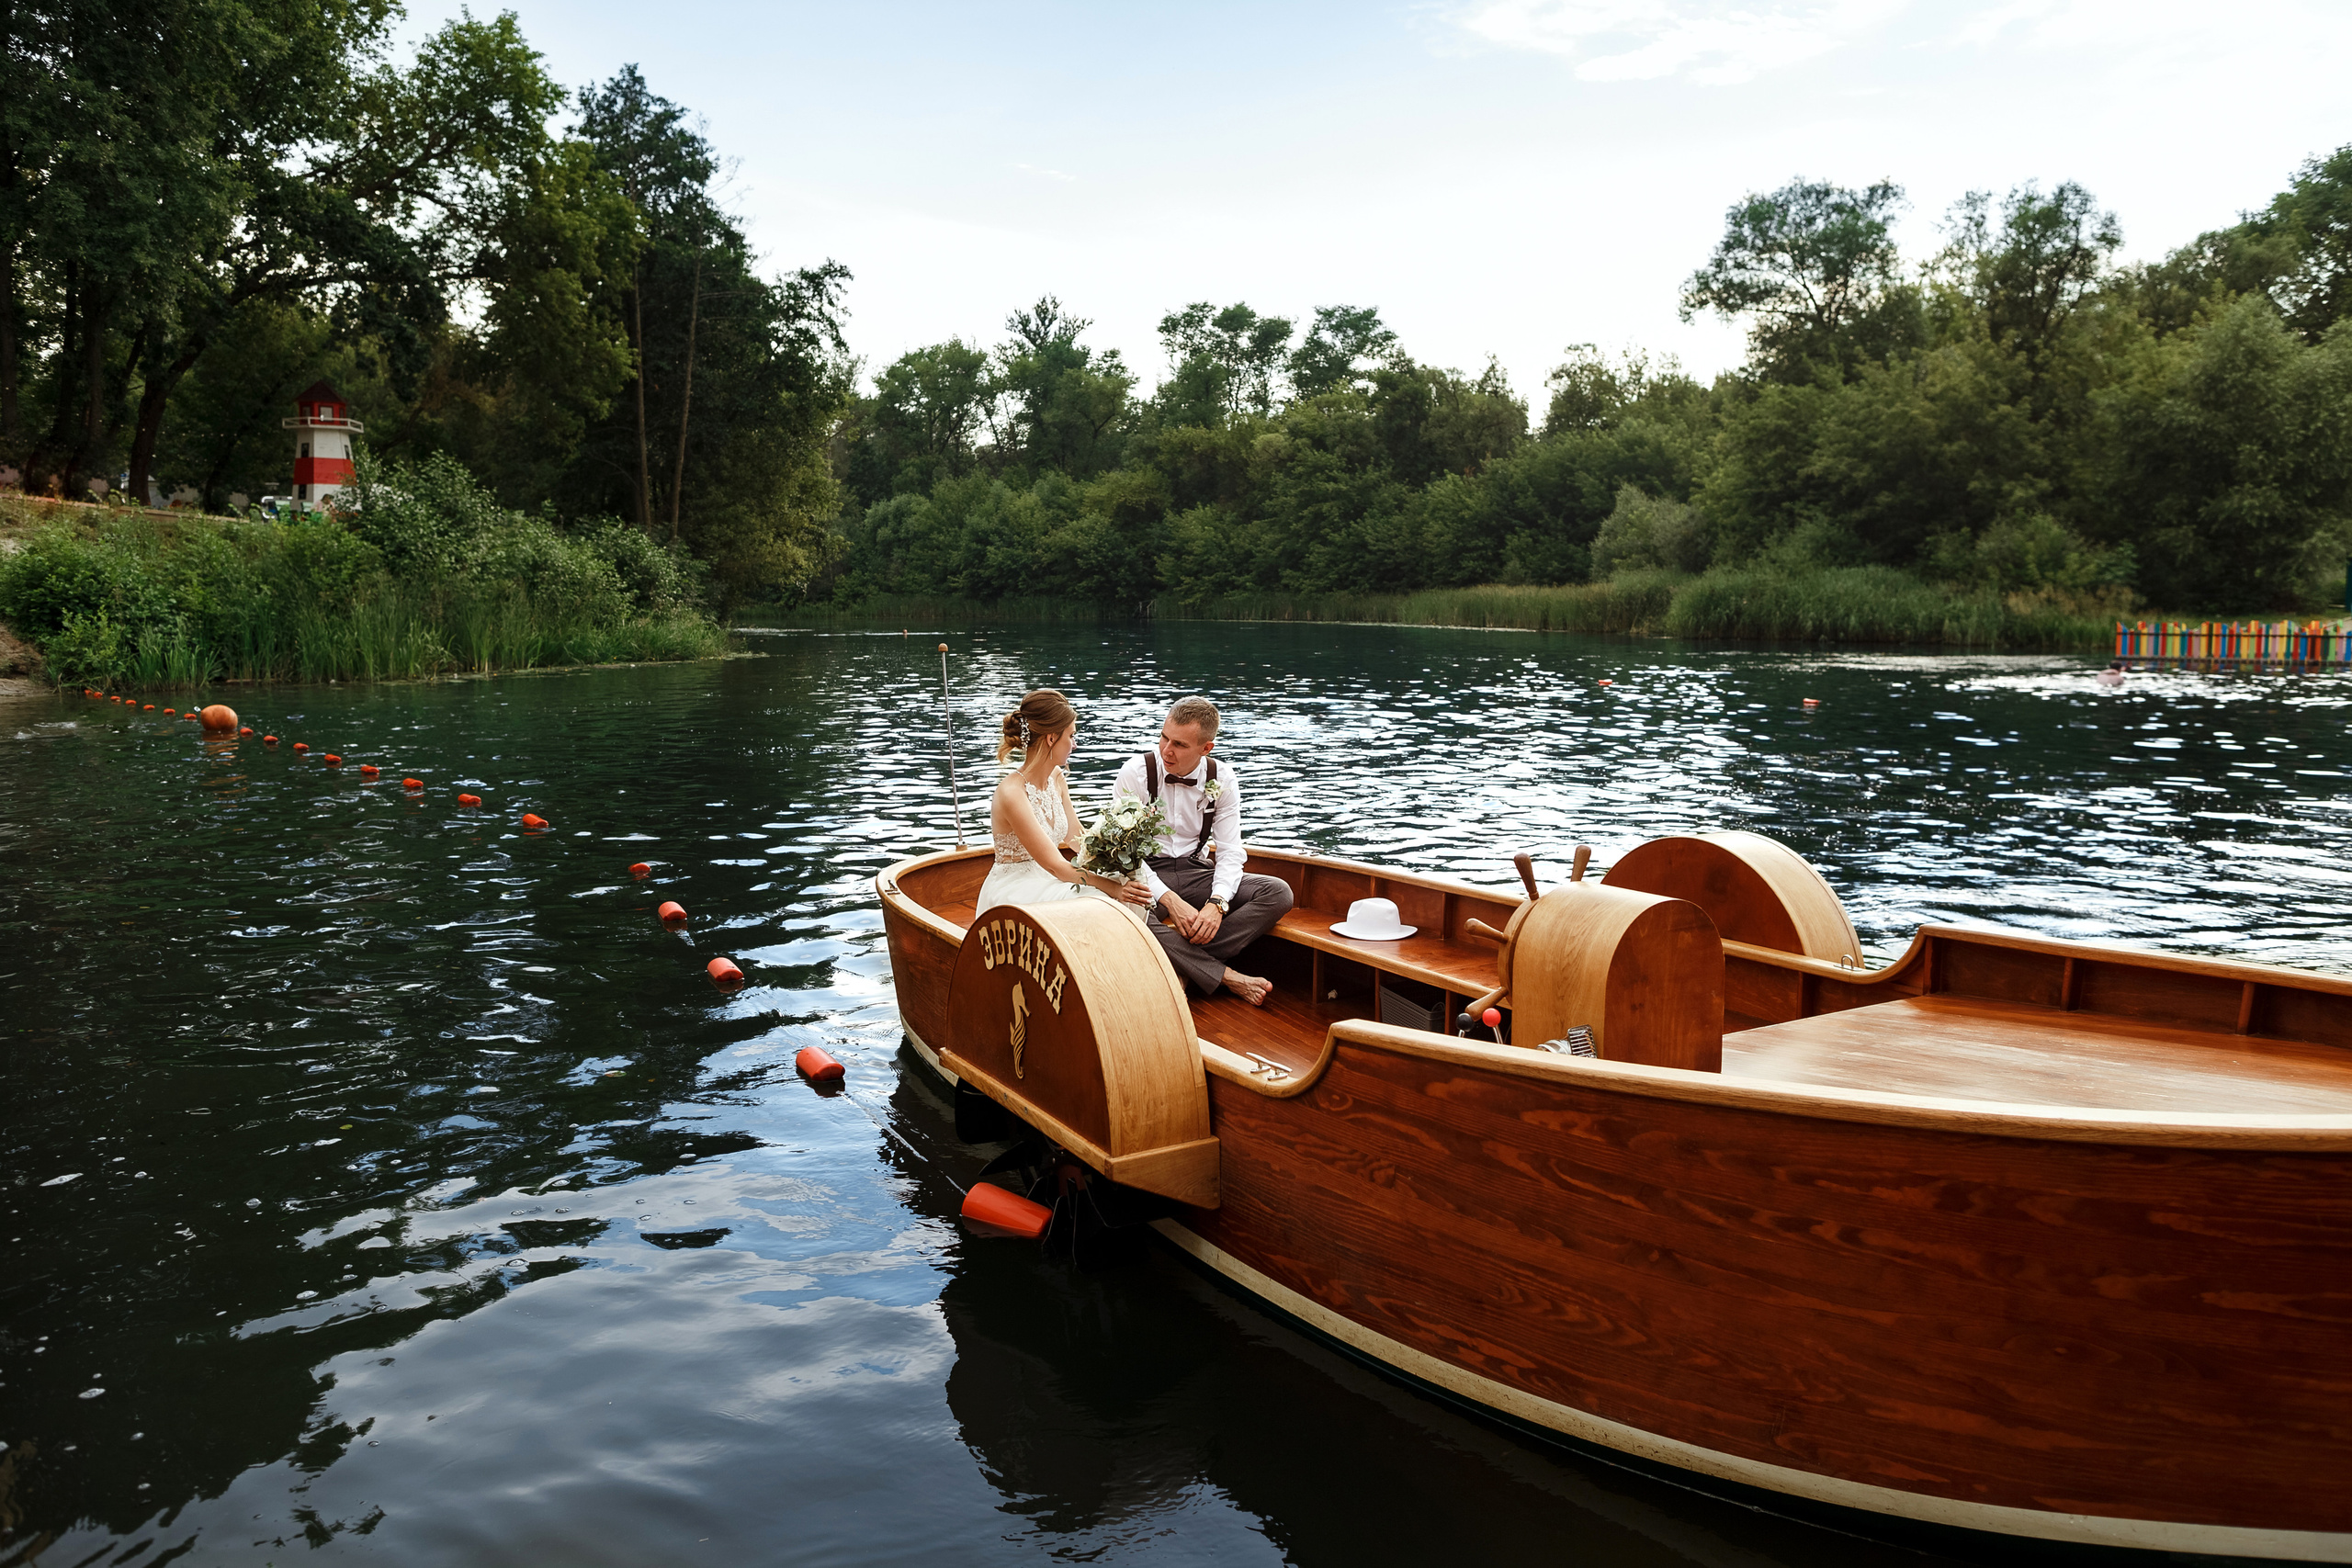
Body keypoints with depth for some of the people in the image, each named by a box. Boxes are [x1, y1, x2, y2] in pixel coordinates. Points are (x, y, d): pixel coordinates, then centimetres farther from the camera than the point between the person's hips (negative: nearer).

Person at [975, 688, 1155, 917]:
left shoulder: (1057, 779, 4)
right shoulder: (1012, 793, -22)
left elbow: (1075, 838, 14)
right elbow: (1055, 865, -23)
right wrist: (1112, 888, -26)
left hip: (1048, 881, 8)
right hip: (1014, 889, -8)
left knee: (1130, 901, -14)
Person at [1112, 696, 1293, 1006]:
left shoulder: (1221, 779, -2)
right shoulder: (1136, 773, -10)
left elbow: (1230, 851, -3)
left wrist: (1217, 903, -24)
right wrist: (1170, 901, -25)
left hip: (1195, 871, 3)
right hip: (1147, 875, -3)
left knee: (1278, 892, -19)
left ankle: (1188, 965, -30)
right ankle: (1225, 976, -28)